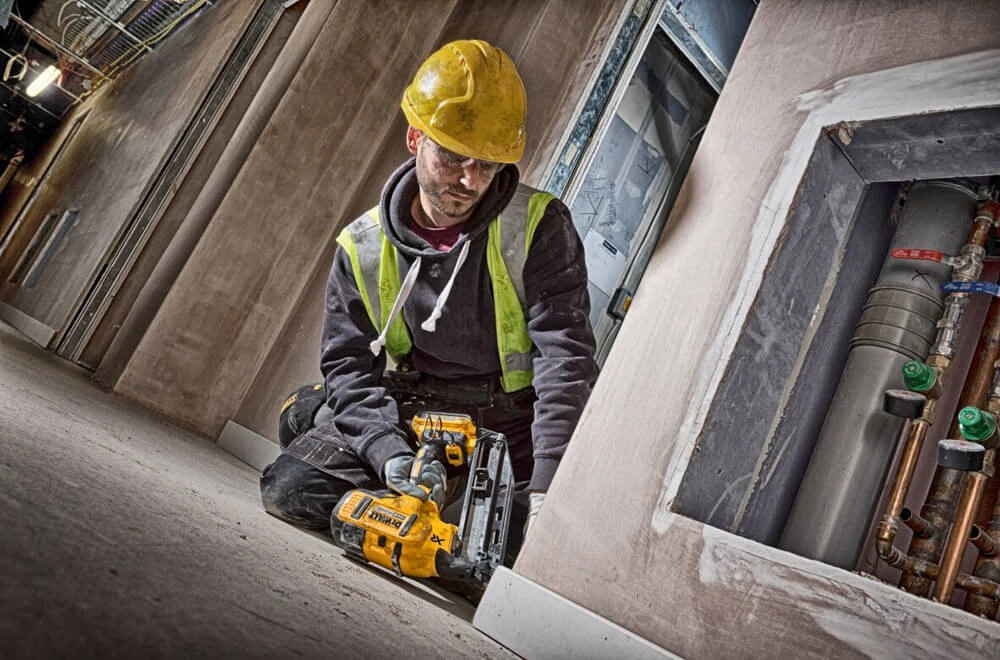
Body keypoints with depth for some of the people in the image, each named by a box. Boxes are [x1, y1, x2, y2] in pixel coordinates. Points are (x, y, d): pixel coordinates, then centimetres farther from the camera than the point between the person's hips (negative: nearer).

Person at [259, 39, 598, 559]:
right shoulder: (363, 247, -2)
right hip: (405, 412, 1)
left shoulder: (539, 227, -13)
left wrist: (547, 488, -29)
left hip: (507, 423, 0)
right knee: (289, 488, -13)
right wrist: (388, 452, -21)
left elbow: (564, 356, -21)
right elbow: (349, 364, -3)